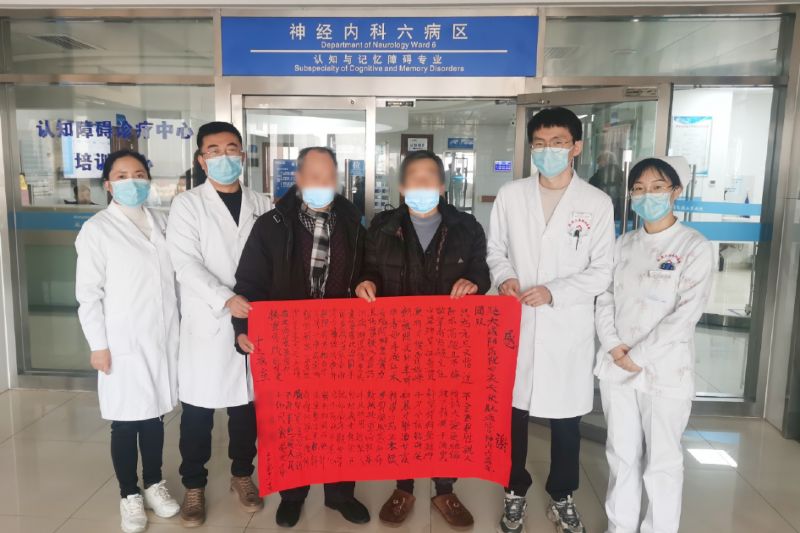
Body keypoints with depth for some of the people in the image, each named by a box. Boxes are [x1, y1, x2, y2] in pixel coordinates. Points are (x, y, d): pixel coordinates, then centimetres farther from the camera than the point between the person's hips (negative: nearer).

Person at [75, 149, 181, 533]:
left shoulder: (160, 222, 8)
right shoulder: (96, 229, -5)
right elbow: (89, 293, -6)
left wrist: (178, 328, 10)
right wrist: (98, 344, -8)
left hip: (163, 338, 4)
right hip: (123, 343, -4)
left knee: (155, 415, 14)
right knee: (125, 422, 6)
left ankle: (154, 484, 32)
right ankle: (129, 496, 24)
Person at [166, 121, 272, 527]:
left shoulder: (260, 205, 9)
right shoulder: (187, 204, 0)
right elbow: (186, 264, -11)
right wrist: (225, 299, -22)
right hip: (206, 323, -2)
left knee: (247, 404, 12)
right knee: (198, 409, 6)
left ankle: (242, 474, 32)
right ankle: (194, 485, 25)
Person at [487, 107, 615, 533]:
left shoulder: (597, 203, -3)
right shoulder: (510, 195, 2)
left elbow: (602, 272, -4)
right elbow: (495, 249, 10)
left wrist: (553, 291, -17)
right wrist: (504, 276, -11)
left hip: (568, 329, -1)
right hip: (517, 324, 1)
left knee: (566, 419, 11)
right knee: (513, 412, 12)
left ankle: (562, 498, 34)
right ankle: (515, 493, 33)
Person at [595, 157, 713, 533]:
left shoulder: (695, 247, -5)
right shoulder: (624, 244, 9)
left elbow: (687, 313, -12)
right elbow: (604, 300, 7)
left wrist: (639, 355, -14)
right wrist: (614, 347, -8)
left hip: (665, 370, -4)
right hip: (616, 368, 4)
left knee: (662, 461, 7)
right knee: (621, 455, 14)